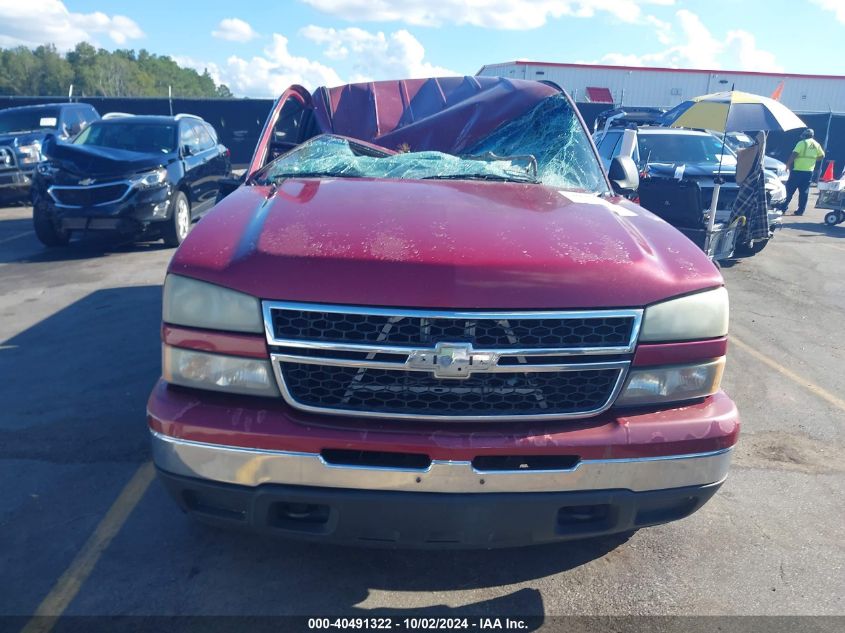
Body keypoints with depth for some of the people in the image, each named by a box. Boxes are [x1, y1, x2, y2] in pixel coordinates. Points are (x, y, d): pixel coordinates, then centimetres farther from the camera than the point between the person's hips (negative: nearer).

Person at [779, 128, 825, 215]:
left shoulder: (802, 143, -7)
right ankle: (801, 210, 7)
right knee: (804, 191, 8)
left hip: (798, 170, -5)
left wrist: (788, 164, -7)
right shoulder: (816, 144, 10)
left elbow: (794, 154, -16)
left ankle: (784, 207, 1)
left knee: (790, 189, 2)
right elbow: (822, 156, 13)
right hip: (809, 171, 5)